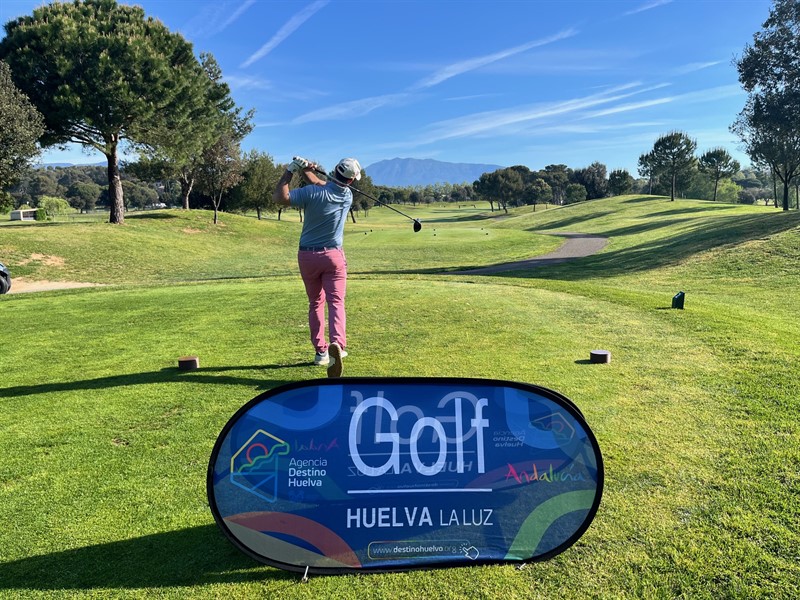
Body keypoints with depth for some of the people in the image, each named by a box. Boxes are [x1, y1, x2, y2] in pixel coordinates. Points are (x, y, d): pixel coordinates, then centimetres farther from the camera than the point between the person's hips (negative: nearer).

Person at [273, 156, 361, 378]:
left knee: (316, 303, 13)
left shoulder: (313, 193, -18)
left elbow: (279, 197, -16)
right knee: (336, 302, -3)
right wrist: (306, 171, 5)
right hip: (333, 255, 0)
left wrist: (290, 171, -9)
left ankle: (321, 350, 13)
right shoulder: (348, 196, -4)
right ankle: (337, 343, -28)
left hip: (307, 255, 0)